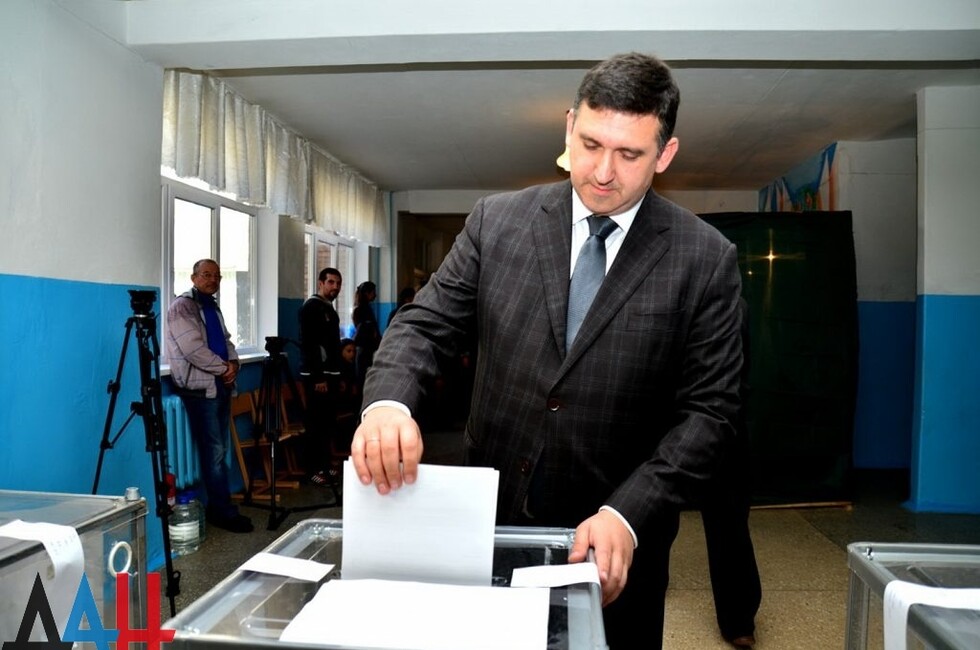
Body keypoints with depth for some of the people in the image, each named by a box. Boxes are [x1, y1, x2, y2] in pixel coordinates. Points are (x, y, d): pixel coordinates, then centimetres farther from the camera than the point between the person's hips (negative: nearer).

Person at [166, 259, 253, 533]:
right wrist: (224, 368, -12)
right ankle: (224, 512, 1)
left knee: (220, 450, 11)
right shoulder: (182, 306, -9)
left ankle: (217, 508, 18)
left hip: (221, 385, 8)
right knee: (214, 452, -6)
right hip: (200, 387, -8)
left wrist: (234, 363, -2)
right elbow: (193, 349, -19)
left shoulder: (213, 307, 18)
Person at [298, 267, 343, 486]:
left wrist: (338, 375, 18)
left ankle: (325, 466, 17)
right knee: (315, 424, -5)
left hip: (331, 374, 9)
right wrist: (318, 377, -21)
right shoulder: (311, 307, -11)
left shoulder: (330, 309, 17)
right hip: (317, 376, -9)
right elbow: (308, 345, -18)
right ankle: (314, 470, 0)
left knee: (328, 422, 10)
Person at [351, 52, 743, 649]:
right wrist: (388, 401, -23)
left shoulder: (705, 259, -7)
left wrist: (626, 515, -20)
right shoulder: (498, 221, -2)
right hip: (493, 520, 2)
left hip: (617, 539, -1)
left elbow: (708, 409, -8)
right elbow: (426, 324, -2)